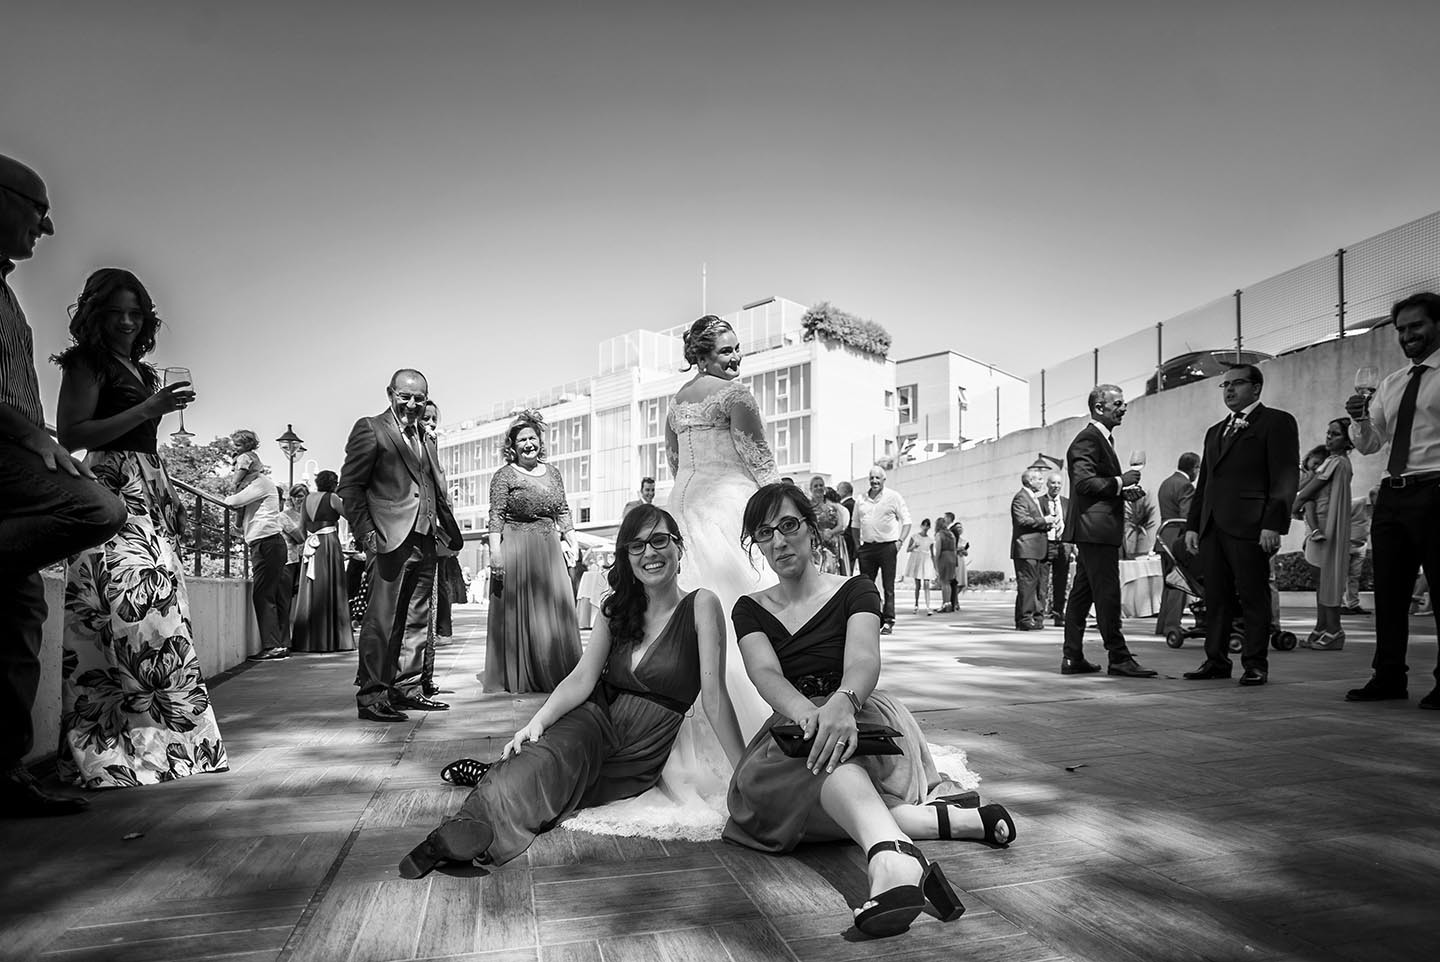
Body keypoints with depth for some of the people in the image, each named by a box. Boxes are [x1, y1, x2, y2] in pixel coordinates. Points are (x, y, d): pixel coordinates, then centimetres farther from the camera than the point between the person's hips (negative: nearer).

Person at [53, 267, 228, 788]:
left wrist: (170, 498, 19)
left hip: (150, 495, 8)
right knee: (133, 614, -16)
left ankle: (151, 741, 7)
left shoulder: (139, 370, 23)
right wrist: (148, 409, -15)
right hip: (110, 493, -8)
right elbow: (71, 434, -10)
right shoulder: (87, 363, 1)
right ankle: (110, 753, -13)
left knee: (159, 611, 3)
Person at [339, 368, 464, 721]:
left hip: (424, 541, 8)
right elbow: (350, 487, -8)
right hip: (390, 540, -8)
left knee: (416, 619, 12)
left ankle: (406, 689, 21)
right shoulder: (370, 429, -3)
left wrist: (451, 531, 19)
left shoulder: (425, 439, 20)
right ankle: (371, 696, 1)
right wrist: (366, 533, -17)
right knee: (382, 619, -6)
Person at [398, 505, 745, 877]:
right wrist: (538, 721, -20)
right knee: (554, 752, -31)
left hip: (643, 749, -2)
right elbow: (582, 678, -2)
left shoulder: (701, 605, -8)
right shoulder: (619, 608, 8)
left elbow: (713, 694, -12)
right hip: (597, 717, 2)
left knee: (558, 764, -29)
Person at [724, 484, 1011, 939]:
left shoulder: (855, 591, 5)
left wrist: (842, 702, -42)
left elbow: (863, 660, -16)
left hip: (856, 716, -2)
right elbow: (765, 673, -9)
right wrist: (806, 712, -35)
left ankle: (890, 859, -65)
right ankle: (959, 820, -37)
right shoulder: (750, 610, 12)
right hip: (791, 727, 2)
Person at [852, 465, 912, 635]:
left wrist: (900, 541, -8)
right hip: (867, 547, 4)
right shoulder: (860, 499, 11)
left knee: (888, 586, -1)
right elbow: (855, 524, 18)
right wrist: (857, 544, 9)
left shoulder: (894, 497, 1)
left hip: (887, 546, -4)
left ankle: (888, 621, 2)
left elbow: (906, 521, 2)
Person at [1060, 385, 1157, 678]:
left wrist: (1123, 491, 9)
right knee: (1107, 594, -7)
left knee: (1082, 594, 10)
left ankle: (1073, 658, 14)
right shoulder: (1087, 440, -12)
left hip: (1094, 531, 11)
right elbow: (1084, 483, -21)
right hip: (1095, 530, -11)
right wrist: (1120, 482, -14)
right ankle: (1119, 658, -3)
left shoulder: (1102, 439, 22)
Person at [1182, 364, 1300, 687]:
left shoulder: (1277, 422, 3)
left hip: (1249, 526, -6)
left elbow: (1286, 477, -7)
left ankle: (1255, 664, 5)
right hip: (1212, 527, 7)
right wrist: (1192, 524, 14)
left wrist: (1273, 524, -16)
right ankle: (1216, 661, 12)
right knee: (1215, 598, 6)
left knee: (1254, 597, -2)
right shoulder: (1215, 431, 25)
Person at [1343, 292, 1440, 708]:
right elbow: (1368, 445, 17)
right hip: (1391, 495, 6)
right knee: (1388, 589, 7)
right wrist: (1360, 419, -1)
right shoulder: (1390, 384, 18)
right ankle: (1389, 677, 15)